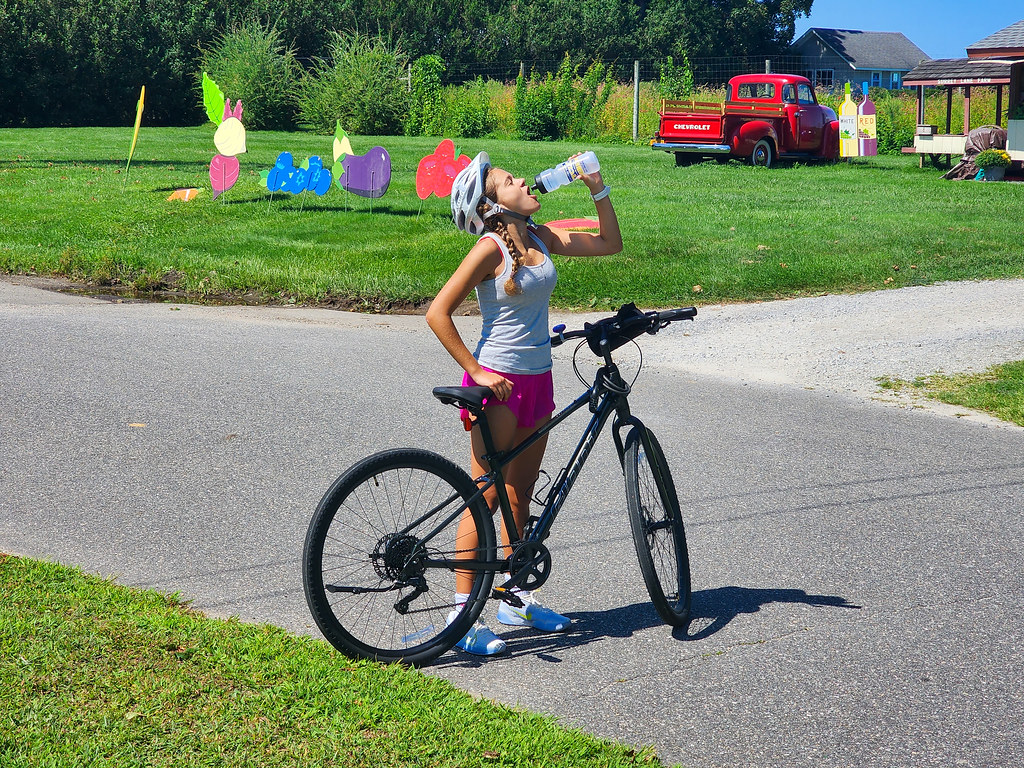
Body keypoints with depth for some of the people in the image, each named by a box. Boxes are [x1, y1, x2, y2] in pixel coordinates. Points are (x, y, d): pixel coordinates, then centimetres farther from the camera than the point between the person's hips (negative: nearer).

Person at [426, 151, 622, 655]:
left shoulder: (540, 237, 6)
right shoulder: (491, 248, -15)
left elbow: (609, 244, 15)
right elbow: (438, 314, -17)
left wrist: (597, 188, 3)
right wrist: (477, 372, -17)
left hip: (537, 382, 8)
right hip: (499, 384, -7)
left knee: (520, 495, 16)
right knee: (486, 499, -4)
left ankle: (514, 600, 28)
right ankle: (461, 613, 3)